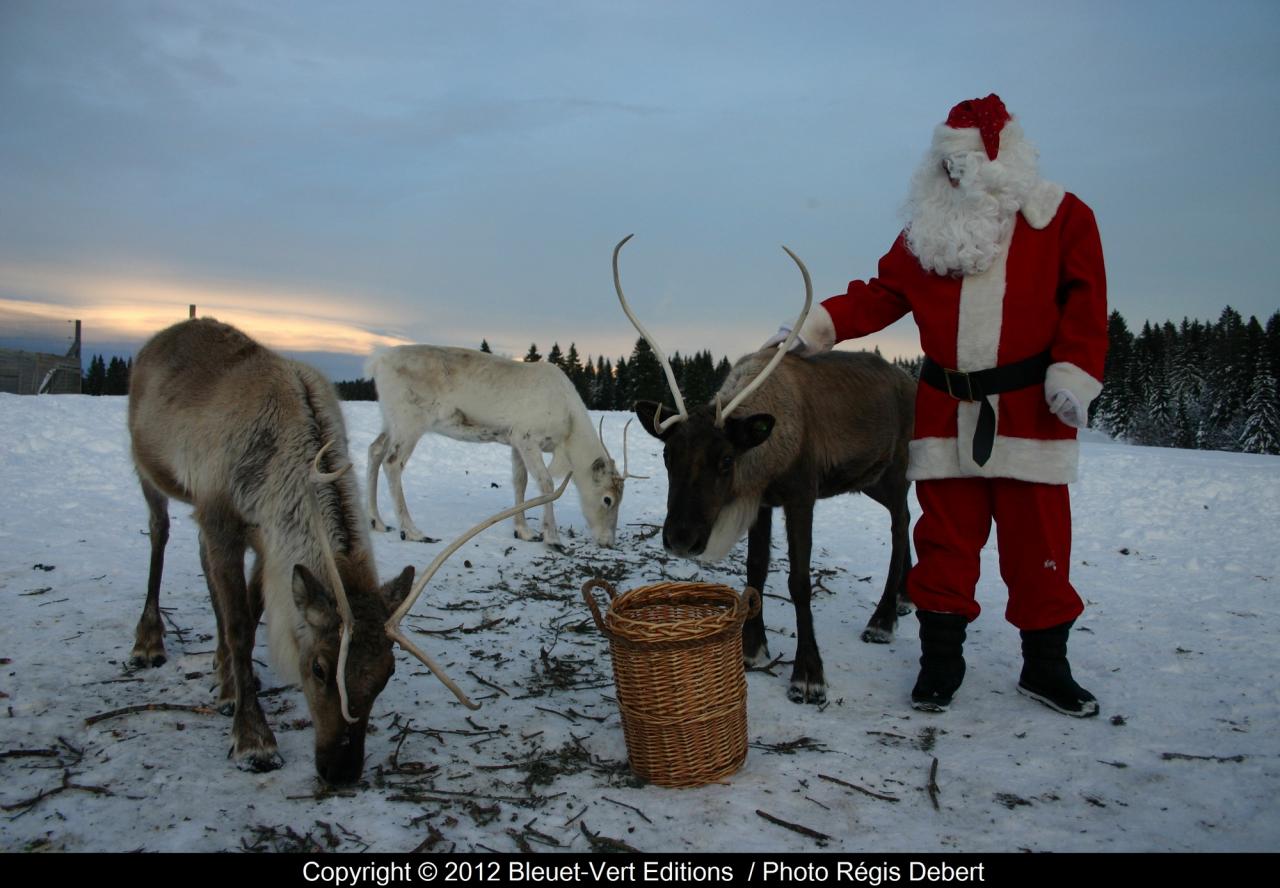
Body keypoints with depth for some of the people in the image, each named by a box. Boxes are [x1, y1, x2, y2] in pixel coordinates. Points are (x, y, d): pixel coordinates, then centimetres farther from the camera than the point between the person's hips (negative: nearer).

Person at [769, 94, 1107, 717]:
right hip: (946, 414, 2)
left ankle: (1045, 666, 20)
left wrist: (1073, 375, -11)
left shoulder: (1062, 218, 5)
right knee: (944, 538, 5)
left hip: (1030, 411, -2)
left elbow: (1084, 303, 1)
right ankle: (941, 659, 19)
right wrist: (814, 328, -4)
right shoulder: (929, 229, 12)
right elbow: (883, 295, 8)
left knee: (1037, 542, 3)